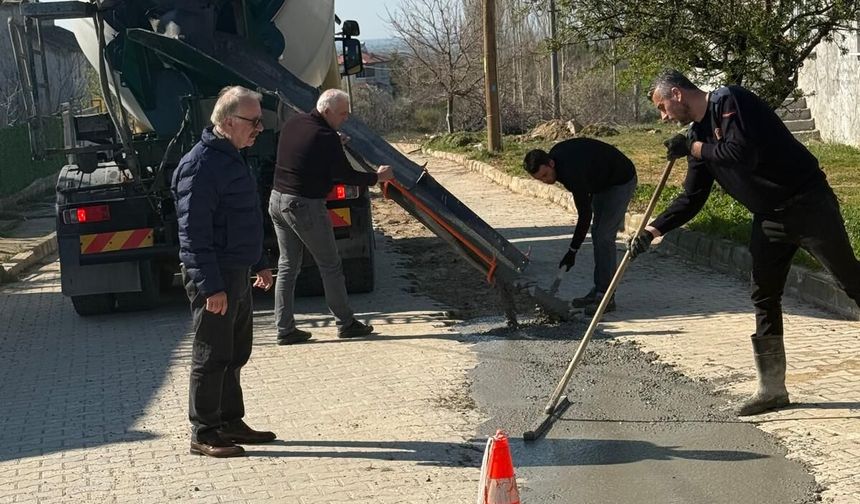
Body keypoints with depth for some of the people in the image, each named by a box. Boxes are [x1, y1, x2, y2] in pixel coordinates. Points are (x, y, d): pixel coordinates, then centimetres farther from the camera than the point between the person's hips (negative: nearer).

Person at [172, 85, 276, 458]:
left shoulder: (231, 158, 13)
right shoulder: (201, 165, -19)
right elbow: (194, 233, -22)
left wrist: (259, 264, 25)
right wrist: (210, 286, -25)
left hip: (237, 273, 10)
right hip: (214, 277, -10)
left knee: (235, 354, 16)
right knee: (212, 357, -2)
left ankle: (231, 422, 27)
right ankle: (203, 434, 8)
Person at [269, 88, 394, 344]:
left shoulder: (292, 124, 8)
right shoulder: (326, 137, -16)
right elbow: (345, 174, -12)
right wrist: (377, 177, 2)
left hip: (277, 199, 8)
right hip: (306, 206, -8)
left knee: (287, 266, 11)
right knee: (330, 266, 5)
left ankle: (284, 328, 10)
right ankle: (345, 323, 14)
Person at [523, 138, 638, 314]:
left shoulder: (572, 173, -36)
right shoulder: (554, 154, -10)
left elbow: (585, 214, -29)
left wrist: (572, 251, -23)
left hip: (621, 181, -10)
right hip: (602, 181, 10)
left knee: (604, 236, -15)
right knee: (597, 233, 9)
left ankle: (606, 297, -14)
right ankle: (599, 290, 13)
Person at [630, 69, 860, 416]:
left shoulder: (730, 101, -14)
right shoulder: (699, 134, 11)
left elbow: (743, 153, -28)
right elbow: (692, 198, 13)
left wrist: (692, 148, -16)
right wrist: (652, 231, 4)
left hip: (808, 204, -9)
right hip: (769, 217, 9)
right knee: (764, 298, 7)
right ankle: (772, 388, 14)